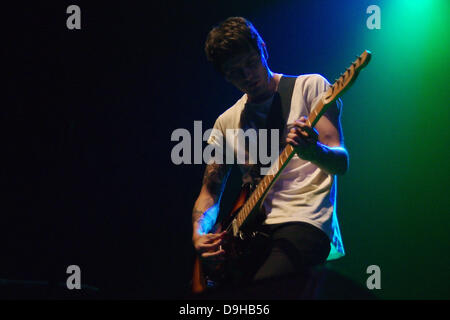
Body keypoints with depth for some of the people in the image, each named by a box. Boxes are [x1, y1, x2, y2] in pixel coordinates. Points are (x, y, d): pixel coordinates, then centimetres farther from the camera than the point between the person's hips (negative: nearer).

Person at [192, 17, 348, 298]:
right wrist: (199, 234, -1)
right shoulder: (227, 122, 20)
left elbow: (341, 162, -3)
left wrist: (313, 150, -27)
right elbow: (211, 189, 20)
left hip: (304, 222, -5)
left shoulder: (309, 87, 6)